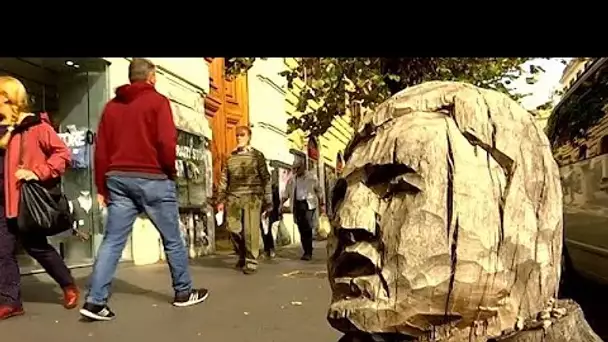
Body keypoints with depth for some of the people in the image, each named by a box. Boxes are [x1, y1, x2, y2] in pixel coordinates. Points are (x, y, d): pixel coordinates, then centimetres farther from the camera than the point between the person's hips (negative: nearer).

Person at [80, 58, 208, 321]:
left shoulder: (111, 106, 14)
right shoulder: (157, 101, -2)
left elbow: (101, 150, 10)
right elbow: (167, 143, -13)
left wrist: (102, 187, 13)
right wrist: (170, 172, 2)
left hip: (118, 179, 5)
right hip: (152, 179, -5)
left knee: (112, 240, 4)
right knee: (172, 238, 8)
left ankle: (95, 301, -1)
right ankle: (183, 292, 19)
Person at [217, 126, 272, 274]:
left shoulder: (257, 155, 6)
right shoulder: (231, 157, 15)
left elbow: (265, 179, 5)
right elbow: (224, 180, 15)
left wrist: (267, 201, 0)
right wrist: (221, 199, 8)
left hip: (252, 197, -3)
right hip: (233, 197, 3)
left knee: (251, 230, -7)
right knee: (233, 228, 0)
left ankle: (251, 261, 3)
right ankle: (242, 255, 23)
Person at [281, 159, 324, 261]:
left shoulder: (311, 177, -1)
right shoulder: (291, 180, 9)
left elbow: (319, 191, 5)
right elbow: (286, 193, 13)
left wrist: (321, 204, 4)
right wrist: (281, 204, 2)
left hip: (309, 204, -4)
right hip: (297, 205, 4)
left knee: (307, 229, -14)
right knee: (302, 230, 6)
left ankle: (308, 253, -11)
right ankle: (307, 252, 15)